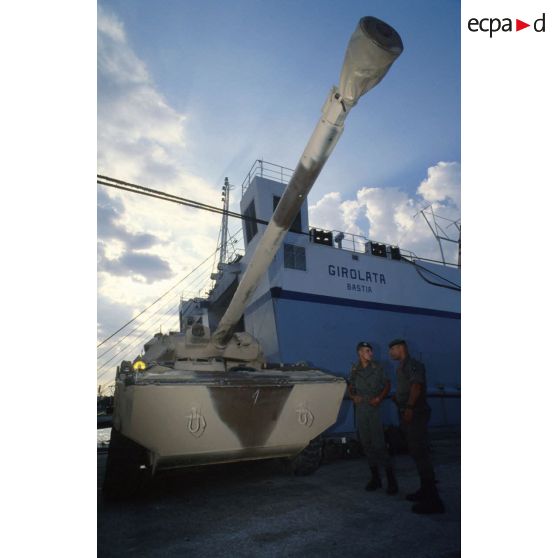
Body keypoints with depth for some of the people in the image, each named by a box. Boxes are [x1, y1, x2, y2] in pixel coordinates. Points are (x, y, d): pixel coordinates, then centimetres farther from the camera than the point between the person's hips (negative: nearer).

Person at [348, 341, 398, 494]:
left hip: (374, 409, -3)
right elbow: (351, 388, 14)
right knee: (367, 444, 10)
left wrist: (380, 398, -11)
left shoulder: (377, 368, -3)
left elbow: (387, 385, 3)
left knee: (378, 444, -9)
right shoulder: (354, 370, 5)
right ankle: (375, 477, 23)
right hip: (360, 409, 4)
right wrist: (353, 396, -7)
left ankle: (391, 480, 4)